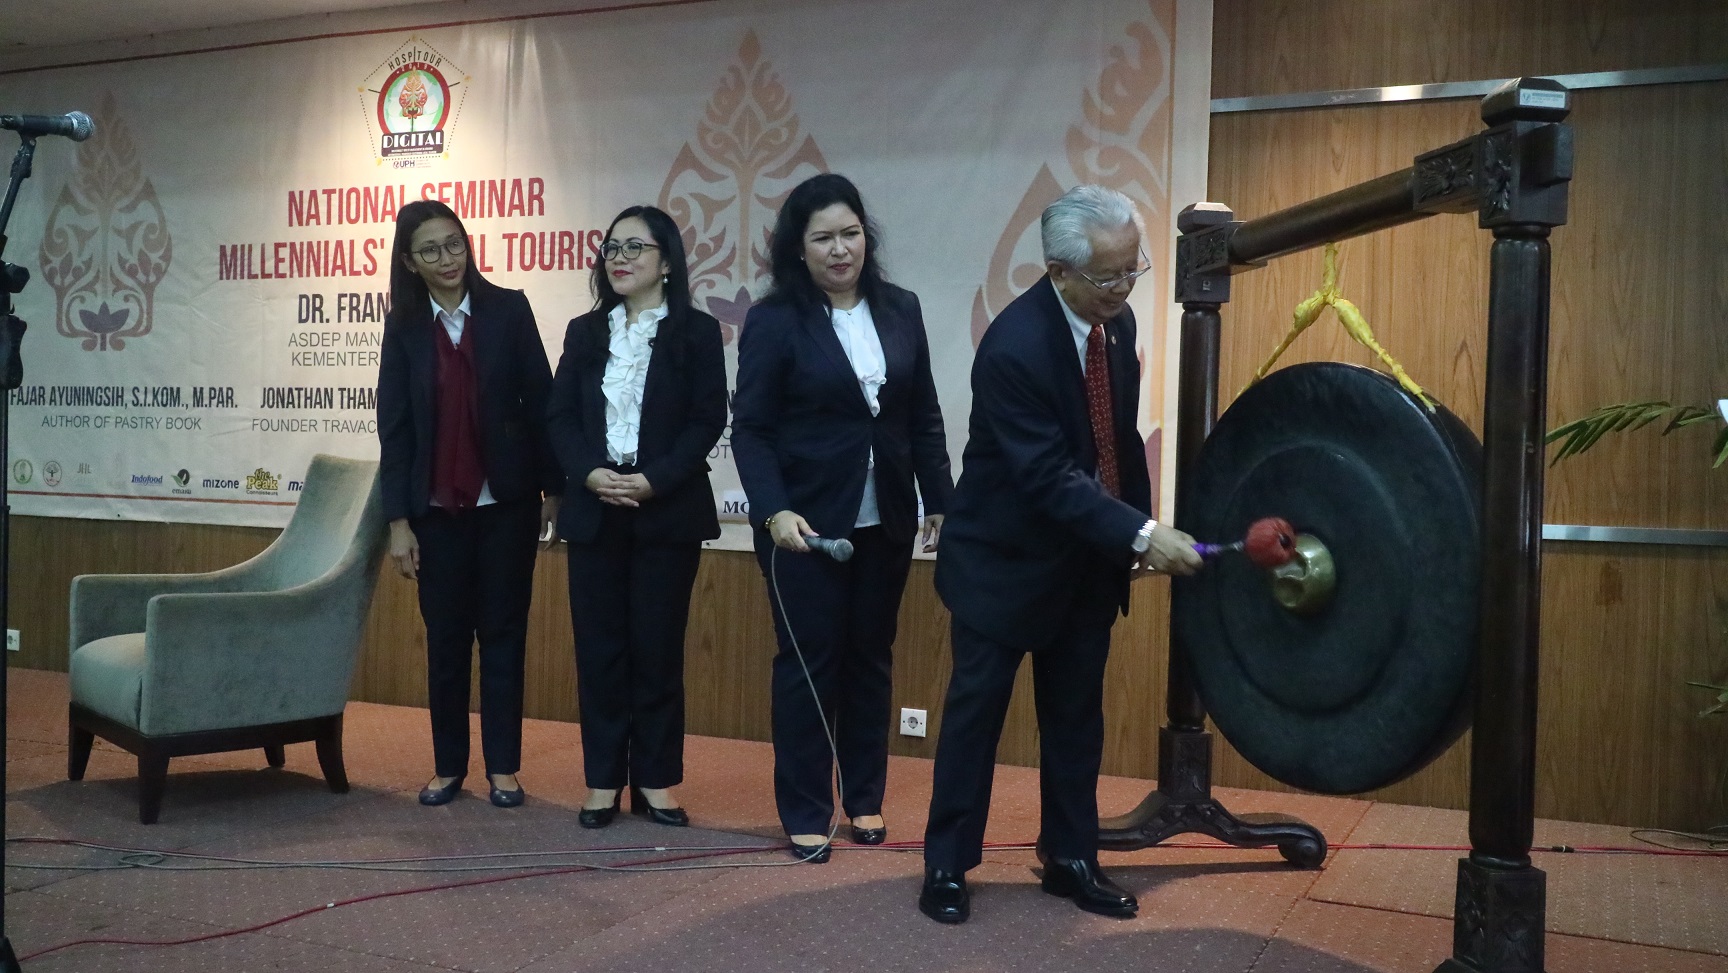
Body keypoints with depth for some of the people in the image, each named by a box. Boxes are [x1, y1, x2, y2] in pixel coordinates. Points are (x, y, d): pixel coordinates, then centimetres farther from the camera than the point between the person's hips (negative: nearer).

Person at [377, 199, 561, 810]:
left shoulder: (507, 309, -2)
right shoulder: (404, 328, 3)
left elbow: (540, 401, -1)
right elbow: (393, 427, 2)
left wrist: (553, 486, -2)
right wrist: (398, 520, -3)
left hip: (506, 500, -1)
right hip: (436, 507, 2)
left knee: (503, 633, 5)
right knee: (445, 637, 7)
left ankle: (503, 767, 13)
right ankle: (448, 766, 18)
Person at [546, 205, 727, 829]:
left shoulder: (697, 332, 1)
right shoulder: (584, 333, 12)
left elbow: (708, 421, -6)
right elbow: (560, 418, 5)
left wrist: (653, 481, -17)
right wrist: (590, 475, -13)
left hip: (668, 512, -3)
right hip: (594, 511, 3)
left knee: (658, 648, 2)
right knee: (599, 647, 4)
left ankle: (656, 781, 12)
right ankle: (603, 780, 13)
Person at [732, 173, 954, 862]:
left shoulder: (901, 311, 6)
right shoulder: (774, 321, -6)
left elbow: (925, 418, 9)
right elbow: (751, 429, -9)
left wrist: (939, 501, 5)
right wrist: (773, 511, -22)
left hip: (885, 521, 4)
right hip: (806, 521, -4)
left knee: (871, 658, 12)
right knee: (808, 662, 3)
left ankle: (865, 798, 26)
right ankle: (806, 814, 15)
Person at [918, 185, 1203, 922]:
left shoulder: (1116, 322, -2)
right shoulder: (1013, 347, -26)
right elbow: (1049, 476, -28)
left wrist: (1138, 530, 5)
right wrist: (1143, 533, -32)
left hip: (1088, 561, 7)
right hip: (1007, 561, -7)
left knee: (1077, 718, 14)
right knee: (975, 714, 6)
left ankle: (1070, 860, 27)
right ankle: (947, 866, 19)